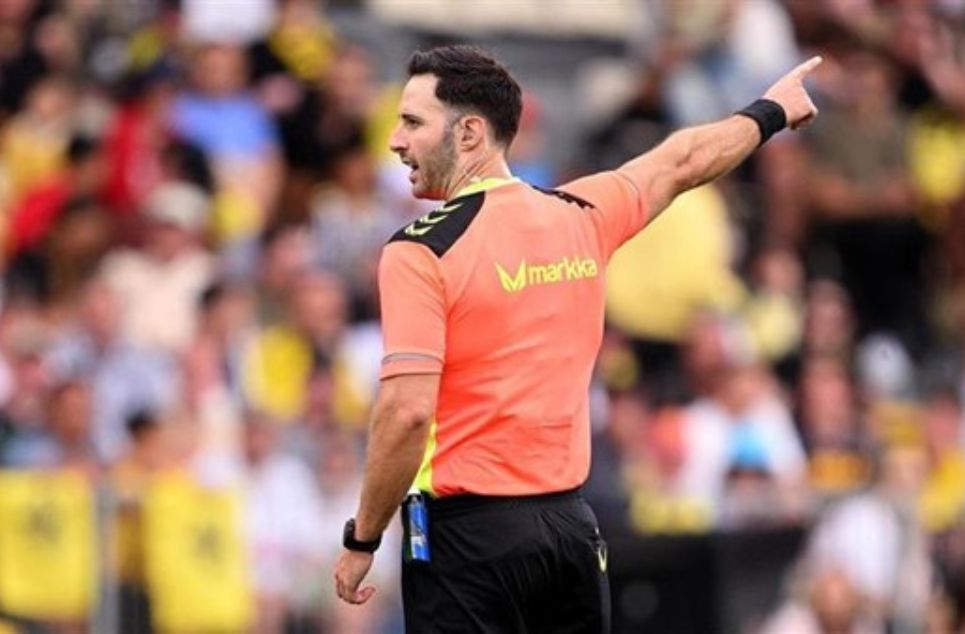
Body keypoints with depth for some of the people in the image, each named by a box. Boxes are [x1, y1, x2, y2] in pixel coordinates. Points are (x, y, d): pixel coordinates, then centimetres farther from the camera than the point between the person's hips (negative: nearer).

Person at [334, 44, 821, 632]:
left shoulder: (421, 251, -12)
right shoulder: (581, 217, 6)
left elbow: (407, 412, -19)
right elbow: (683, 161, 25)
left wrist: (361, 541, -10)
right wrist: (771, 112, 43)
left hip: (468, 533, -6)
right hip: (572, 526, 6)